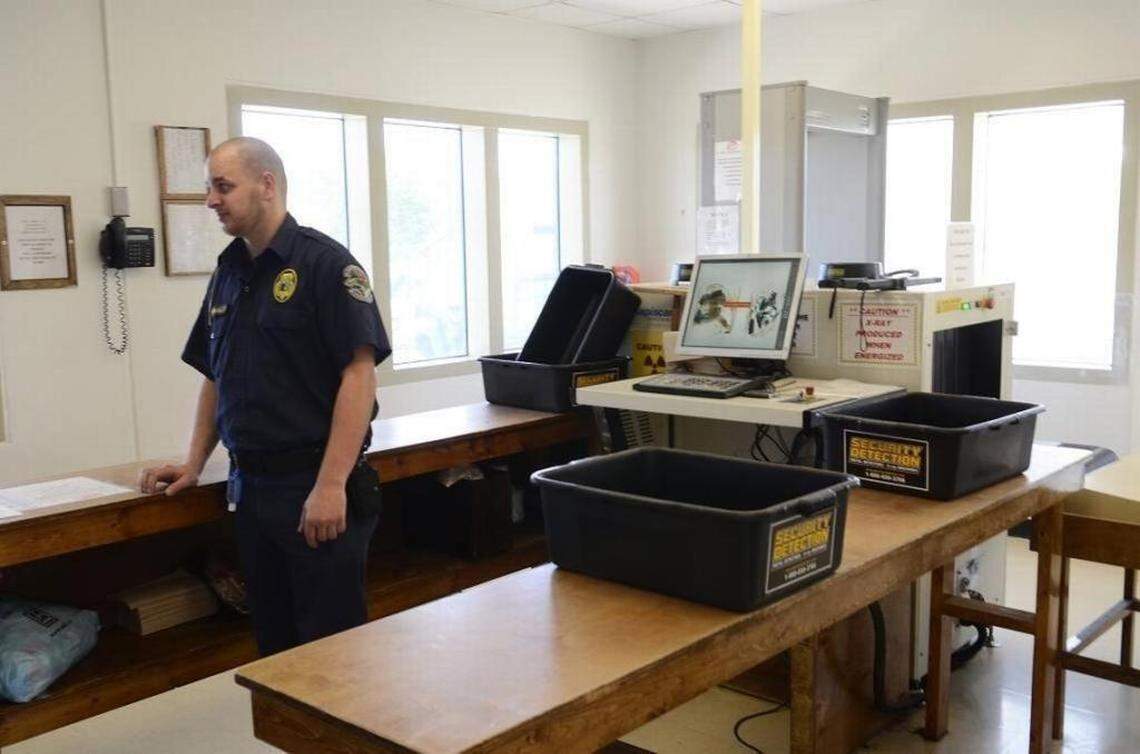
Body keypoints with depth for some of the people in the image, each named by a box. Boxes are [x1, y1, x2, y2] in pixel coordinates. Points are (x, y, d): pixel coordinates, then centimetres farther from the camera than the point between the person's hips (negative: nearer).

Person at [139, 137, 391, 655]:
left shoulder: (324, 263, -10)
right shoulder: (228, 273, 13)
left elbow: (359, 373, -16)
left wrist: (331, 485, -21)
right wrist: (194, 463, 13)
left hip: (315, 489, -7)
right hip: (249, 486, 7)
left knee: (331, 647, 1)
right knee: (273, 642, 16)